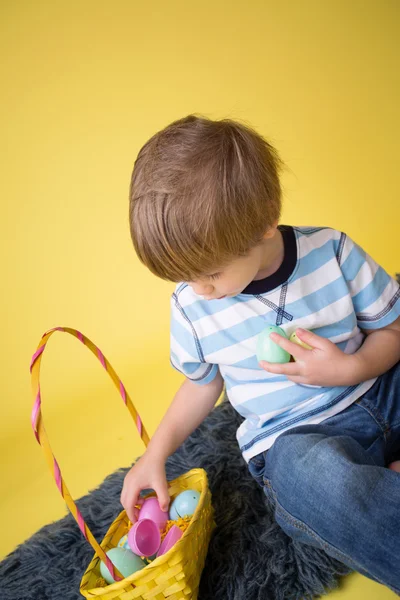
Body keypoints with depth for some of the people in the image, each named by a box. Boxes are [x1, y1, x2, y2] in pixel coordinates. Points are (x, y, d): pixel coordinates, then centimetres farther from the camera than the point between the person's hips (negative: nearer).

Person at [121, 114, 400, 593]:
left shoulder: (332, 251, -10)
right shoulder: (190, 304, -5)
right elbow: (203, 382, 11)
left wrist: (350, 368, -19)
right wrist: (156, 453, 2)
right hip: (293, 438, -1)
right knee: (316, 475, -39)